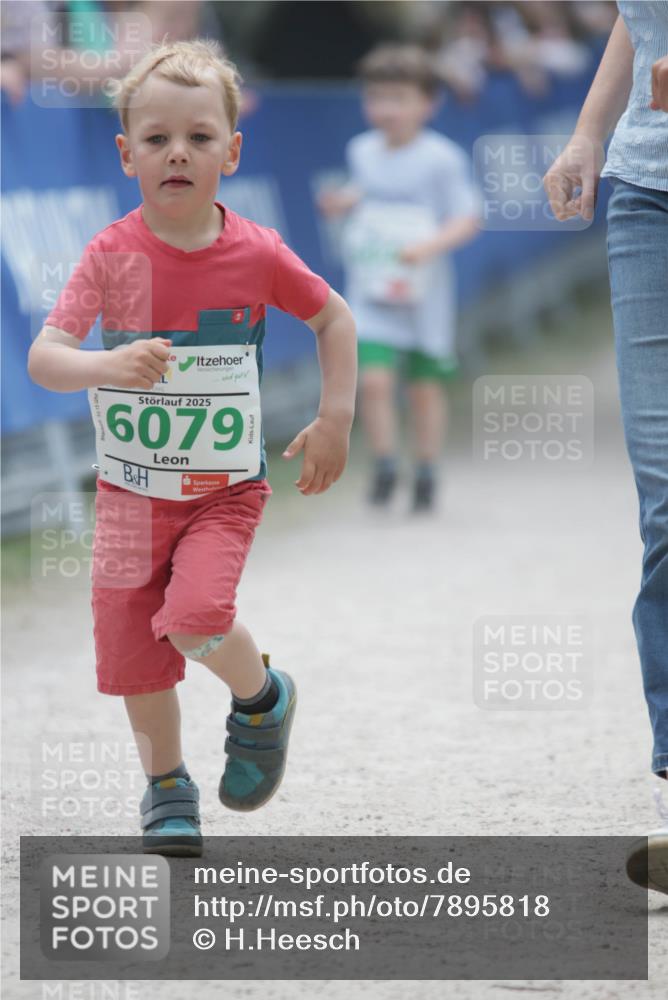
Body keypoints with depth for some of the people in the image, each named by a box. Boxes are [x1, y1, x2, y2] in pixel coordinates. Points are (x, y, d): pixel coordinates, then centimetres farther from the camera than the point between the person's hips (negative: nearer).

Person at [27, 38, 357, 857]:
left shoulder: (256, 254, -11)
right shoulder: (112, 253, -11)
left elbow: (334, 318, 7)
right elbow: (43, 357, -18)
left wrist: (335, 418, -1)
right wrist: (108, 366, -38)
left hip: (225, 489, -2)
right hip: (130, 489, 2)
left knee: (195, 618, -25)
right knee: (132, 651, 5)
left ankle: (261, 697, 7)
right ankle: (167, 788, 29)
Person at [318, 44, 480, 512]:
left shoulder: (442, 158, -11)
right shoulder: (362, 151, 4)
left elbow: (467, 219, -10)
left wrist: (431, 246, -25)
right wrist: (345, 200, 5)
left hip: (423, 291, -2)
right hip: (371, 291, 2)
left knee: (425, 386, 9)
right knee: (375, 380, -13)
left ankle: (427, 475, 23)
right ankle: (385, 466, 0)